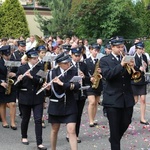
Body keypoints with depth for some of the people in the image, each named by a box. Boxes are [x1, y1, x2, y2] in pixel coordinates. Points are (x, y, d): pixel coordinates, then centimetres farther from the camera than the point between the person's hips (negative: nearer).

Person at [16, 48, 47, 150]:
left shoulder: (40, 68, 1)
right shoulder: (21, 69, -1)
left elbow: (42, 81, -11)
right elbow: (17, 85, 0)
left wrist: (32, 77, -24)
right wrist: (19, 80, -21)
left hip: (38, 98, 0)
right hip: (25, 98, 0)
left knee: (38, 120, -5)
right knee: (25, 119, 13)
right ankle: (24, 137, 37)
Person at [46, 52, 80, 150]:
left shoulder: (74, 71, -3)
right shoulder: (53, 73, -5)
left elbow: (77, 86, -16)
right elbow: (51, 91, -1)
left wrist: (62, 84, -25)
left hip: (70, 106, 0)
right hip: (56, 105, 1)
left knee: (71, 131, -8)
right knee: (55, 130, 14)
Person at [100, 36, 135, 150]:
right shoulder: (105, 60, -3)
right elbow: (107, 75, -19)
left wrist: (132, 67, -16)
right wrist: (121, 65, -27)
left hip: (127, 98, 4)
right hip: (113, 99, -4)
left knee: (126, 123, 13)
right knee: (114, 127, 0)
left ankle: (114, 139, 38)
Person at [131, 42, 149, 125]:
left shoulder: (144, 57, 6)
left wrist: (145, 67, -10)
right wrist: (139, 69, -26)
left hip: (142, 81, 4)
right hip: (134, 80, -4)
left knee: (143, 99, 2)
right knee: (135, 100, 2)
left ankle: (143, 119, 8)